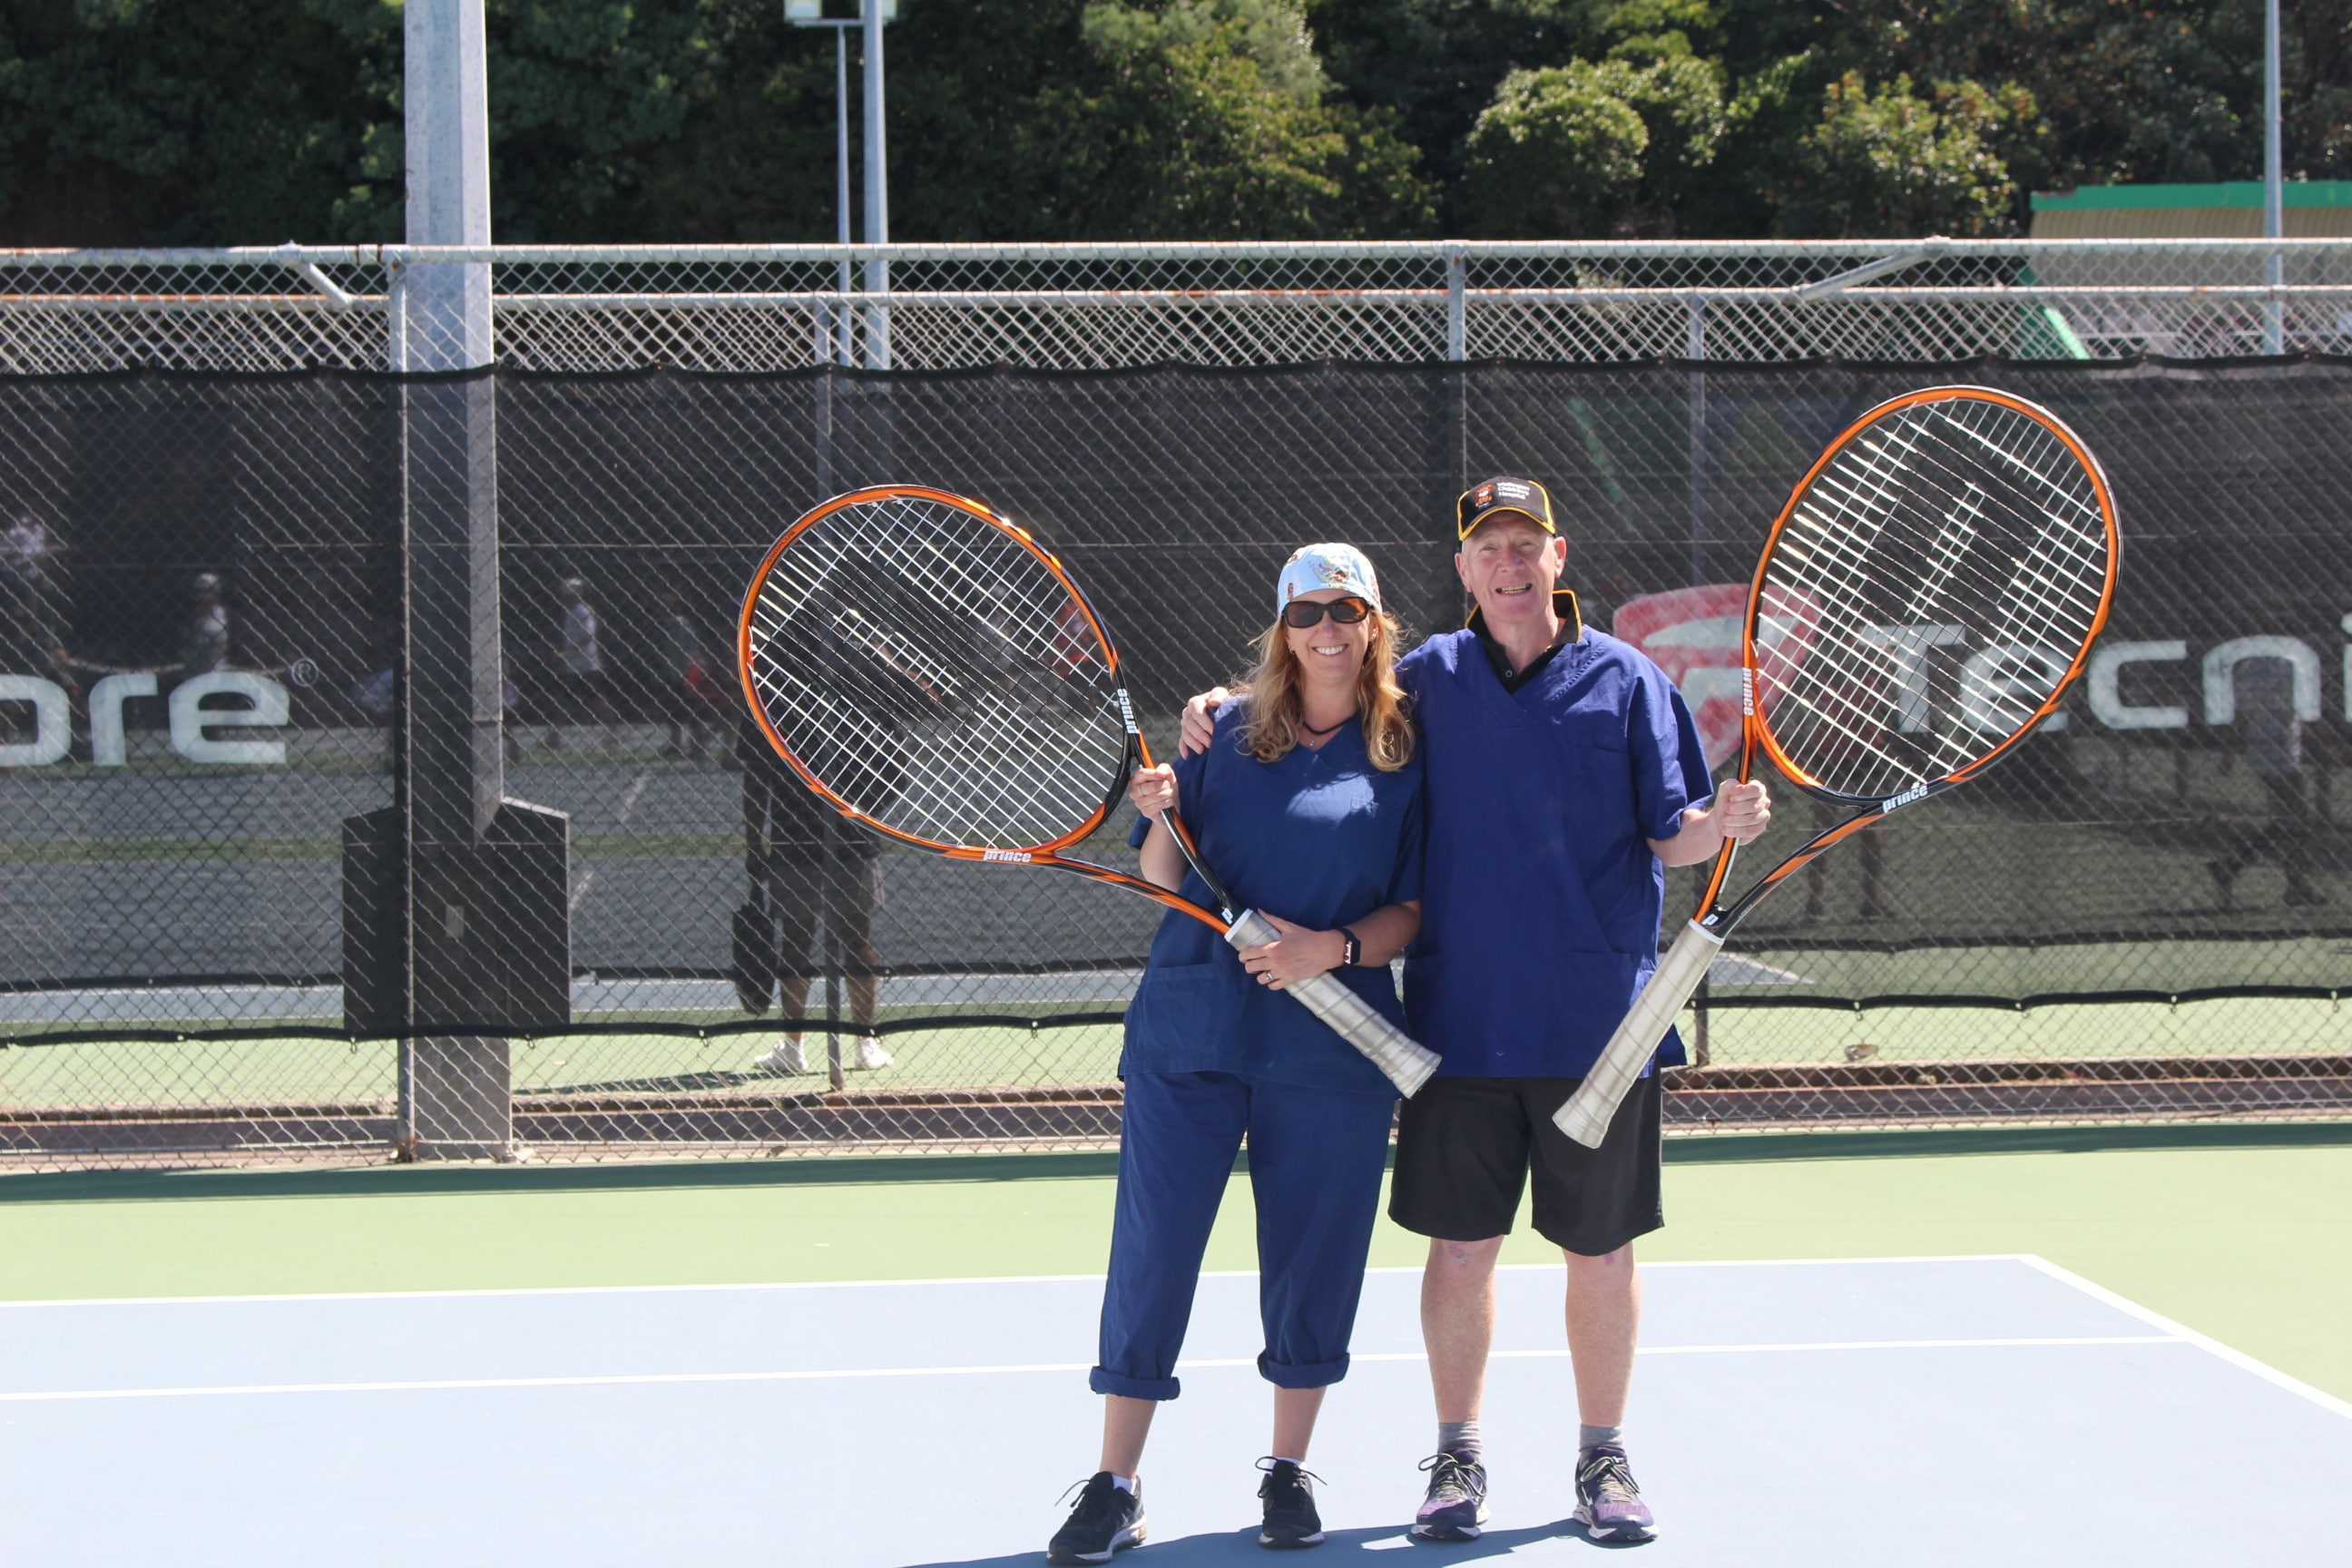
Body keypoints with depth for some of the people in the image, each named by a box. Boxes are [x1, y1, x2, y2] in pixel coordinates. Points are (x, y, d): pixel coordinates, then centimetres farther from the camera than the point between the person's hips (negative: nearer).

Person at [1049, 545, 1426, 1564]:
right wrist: (1161, 820, -11)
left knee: (1310, 1256, 4)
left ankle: (1288, 1471, 22)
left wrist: (1332, 947, -17)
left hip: (1330, 1047, -1)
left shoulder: (1407, 756, 3)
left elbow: (1413, 911, 0)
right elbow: (1164, 881, 9)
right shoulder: (1226, 734, 7)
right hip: (1191, 1030, 1)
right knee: (1150, 1251, -1)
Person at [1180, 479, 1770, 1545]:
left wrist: (1723, 823, -19)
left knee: (1601, 1249, 6)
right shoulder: (1428, 679, 6)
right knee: (1459, 1245, 4)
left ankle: (1603, 1456, 20)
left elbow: (1669, 835, 2)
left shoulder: (1626, 680, 2)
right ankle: (1458, 1456, 17)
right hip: (1462, 1020, 1)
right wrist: (1228, 706, 3)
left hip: (1596, 1022, -1)